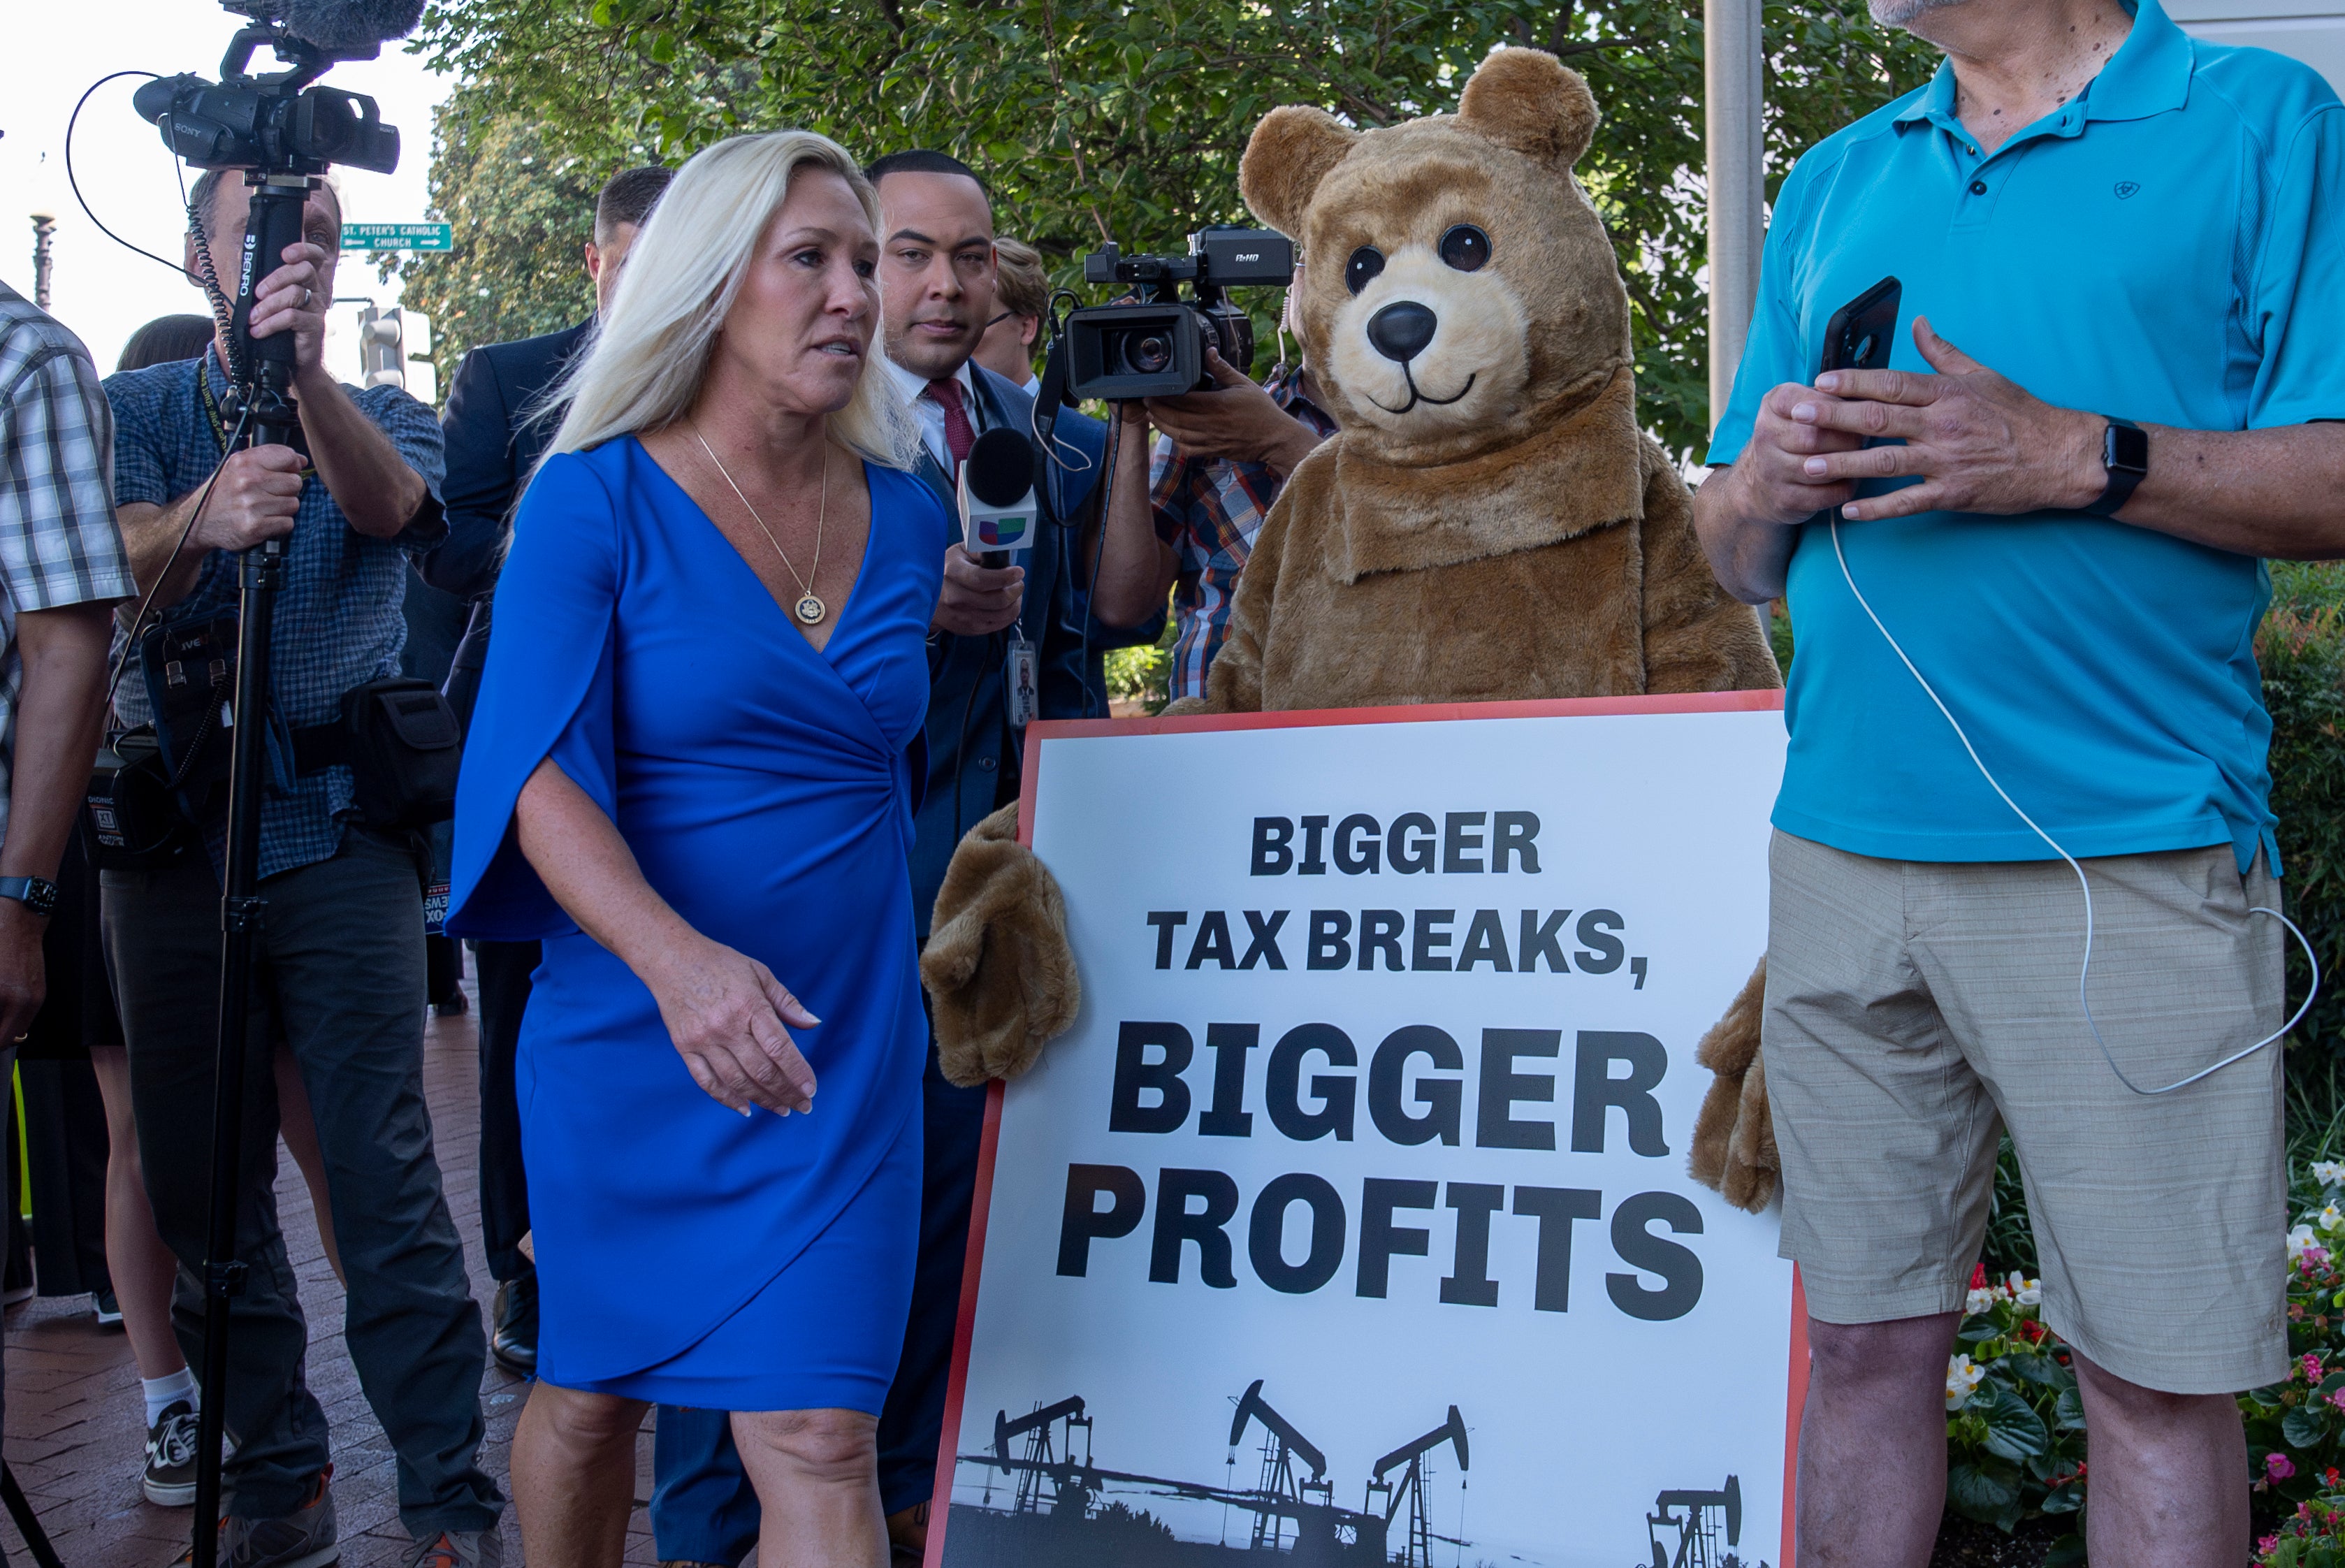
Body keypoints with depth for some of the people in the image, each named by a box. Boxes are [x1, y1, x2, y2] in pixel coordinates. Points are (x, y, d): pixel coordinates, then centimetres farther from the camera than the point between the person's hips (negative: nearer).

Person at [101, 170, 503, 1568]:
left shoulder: (388, 416, 10)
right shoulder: (138, 410, 11)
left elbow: (386, 504, -15)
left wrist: (308, 368, -35)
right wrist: (204, 517, -31)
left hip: (339, 832, -2)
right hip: (170, 834, 2)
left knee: (384, 1174, -8)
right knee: (199, 1177, 6)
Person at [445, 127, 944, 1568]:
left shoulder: (907, 519, 6)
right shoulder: (598, 500, -7)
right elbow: (544, 777, -18)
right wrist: (677, 959, -31)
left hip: (846, 1043, 2)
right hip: (633, 1032, -2)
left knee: (820, 1436, -5)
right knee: (592, 1392, 15)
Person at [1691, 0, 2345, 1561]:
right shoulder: (1833, 184, 19)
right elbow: (1735, 557, 20)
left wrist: (2075, 456, -16)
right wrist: (1763, 485, -2)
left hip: (2127, 849, -4)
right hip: (1846, 841, 4)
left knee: (2159, 1374, 1)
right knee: (1865, 1340, 9)